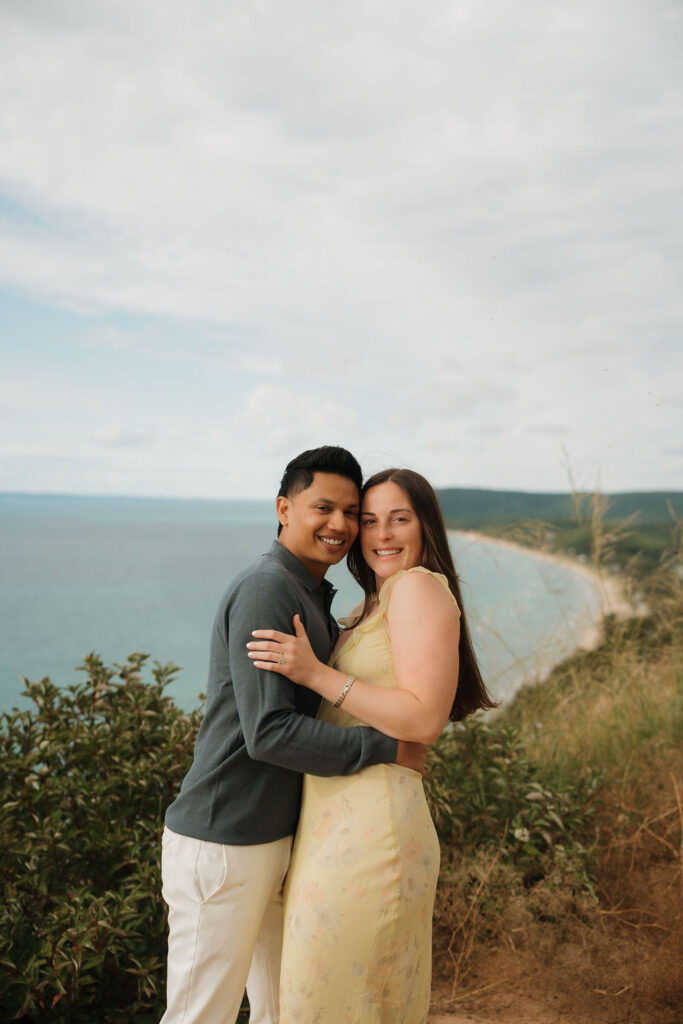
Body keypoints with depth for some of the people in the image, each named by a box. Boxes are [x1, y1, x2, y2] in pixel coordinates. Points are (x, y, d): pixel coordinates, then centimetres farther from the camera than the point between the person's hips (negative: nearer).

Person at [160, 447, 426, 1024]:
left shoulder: (314, 598, 12)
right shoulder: (265, 589, -19)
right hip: (222, 845, -9)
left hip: (277, 838, 9)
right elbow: (270, 732, -25)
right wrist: (388, 749, -19)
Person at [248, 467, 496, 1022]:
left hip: (367, 828, -9)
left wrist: (316, 674, -23)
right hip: (342, 824, 9)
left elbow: (424, 719, -22)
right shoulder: (373, 606, 16)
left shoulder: (420, 587, -13)